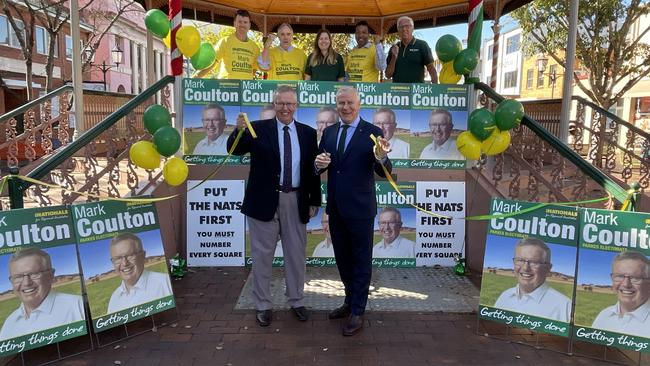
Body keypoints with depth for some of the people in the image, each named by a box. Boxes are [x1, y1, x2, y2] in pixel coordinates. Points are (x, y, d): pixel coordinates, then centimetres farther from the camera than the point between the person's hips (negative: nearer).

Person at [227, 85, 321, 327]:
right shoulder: (258, 129, -2)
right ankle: (263, 305, 24)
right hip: (265, 200, -2)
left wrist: (315, 201, 5)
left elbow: (313, 169, 7)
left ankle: (297, 302, 30)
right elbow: (234, 151, -14)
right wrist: (239, 130, -33)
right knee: (262, 254, 9)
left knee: (296, 254, 13)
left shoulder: (308, 133, 6)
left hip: (296, 201, 2)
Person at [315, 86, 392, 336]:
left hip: (360, 208, -5)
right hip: (336, 208, 6)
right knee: (342, 259, 19)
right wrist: (319, 163, -13)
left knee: (361, 261, 8)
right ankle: (350, 301, 39)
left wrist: (381, 157, -36)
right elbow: (320, 167, 10)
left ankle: (357, 312, 22)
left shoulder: (372, 132, -10)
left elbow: (384, 172, -15)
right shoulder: (329, 132, 6)